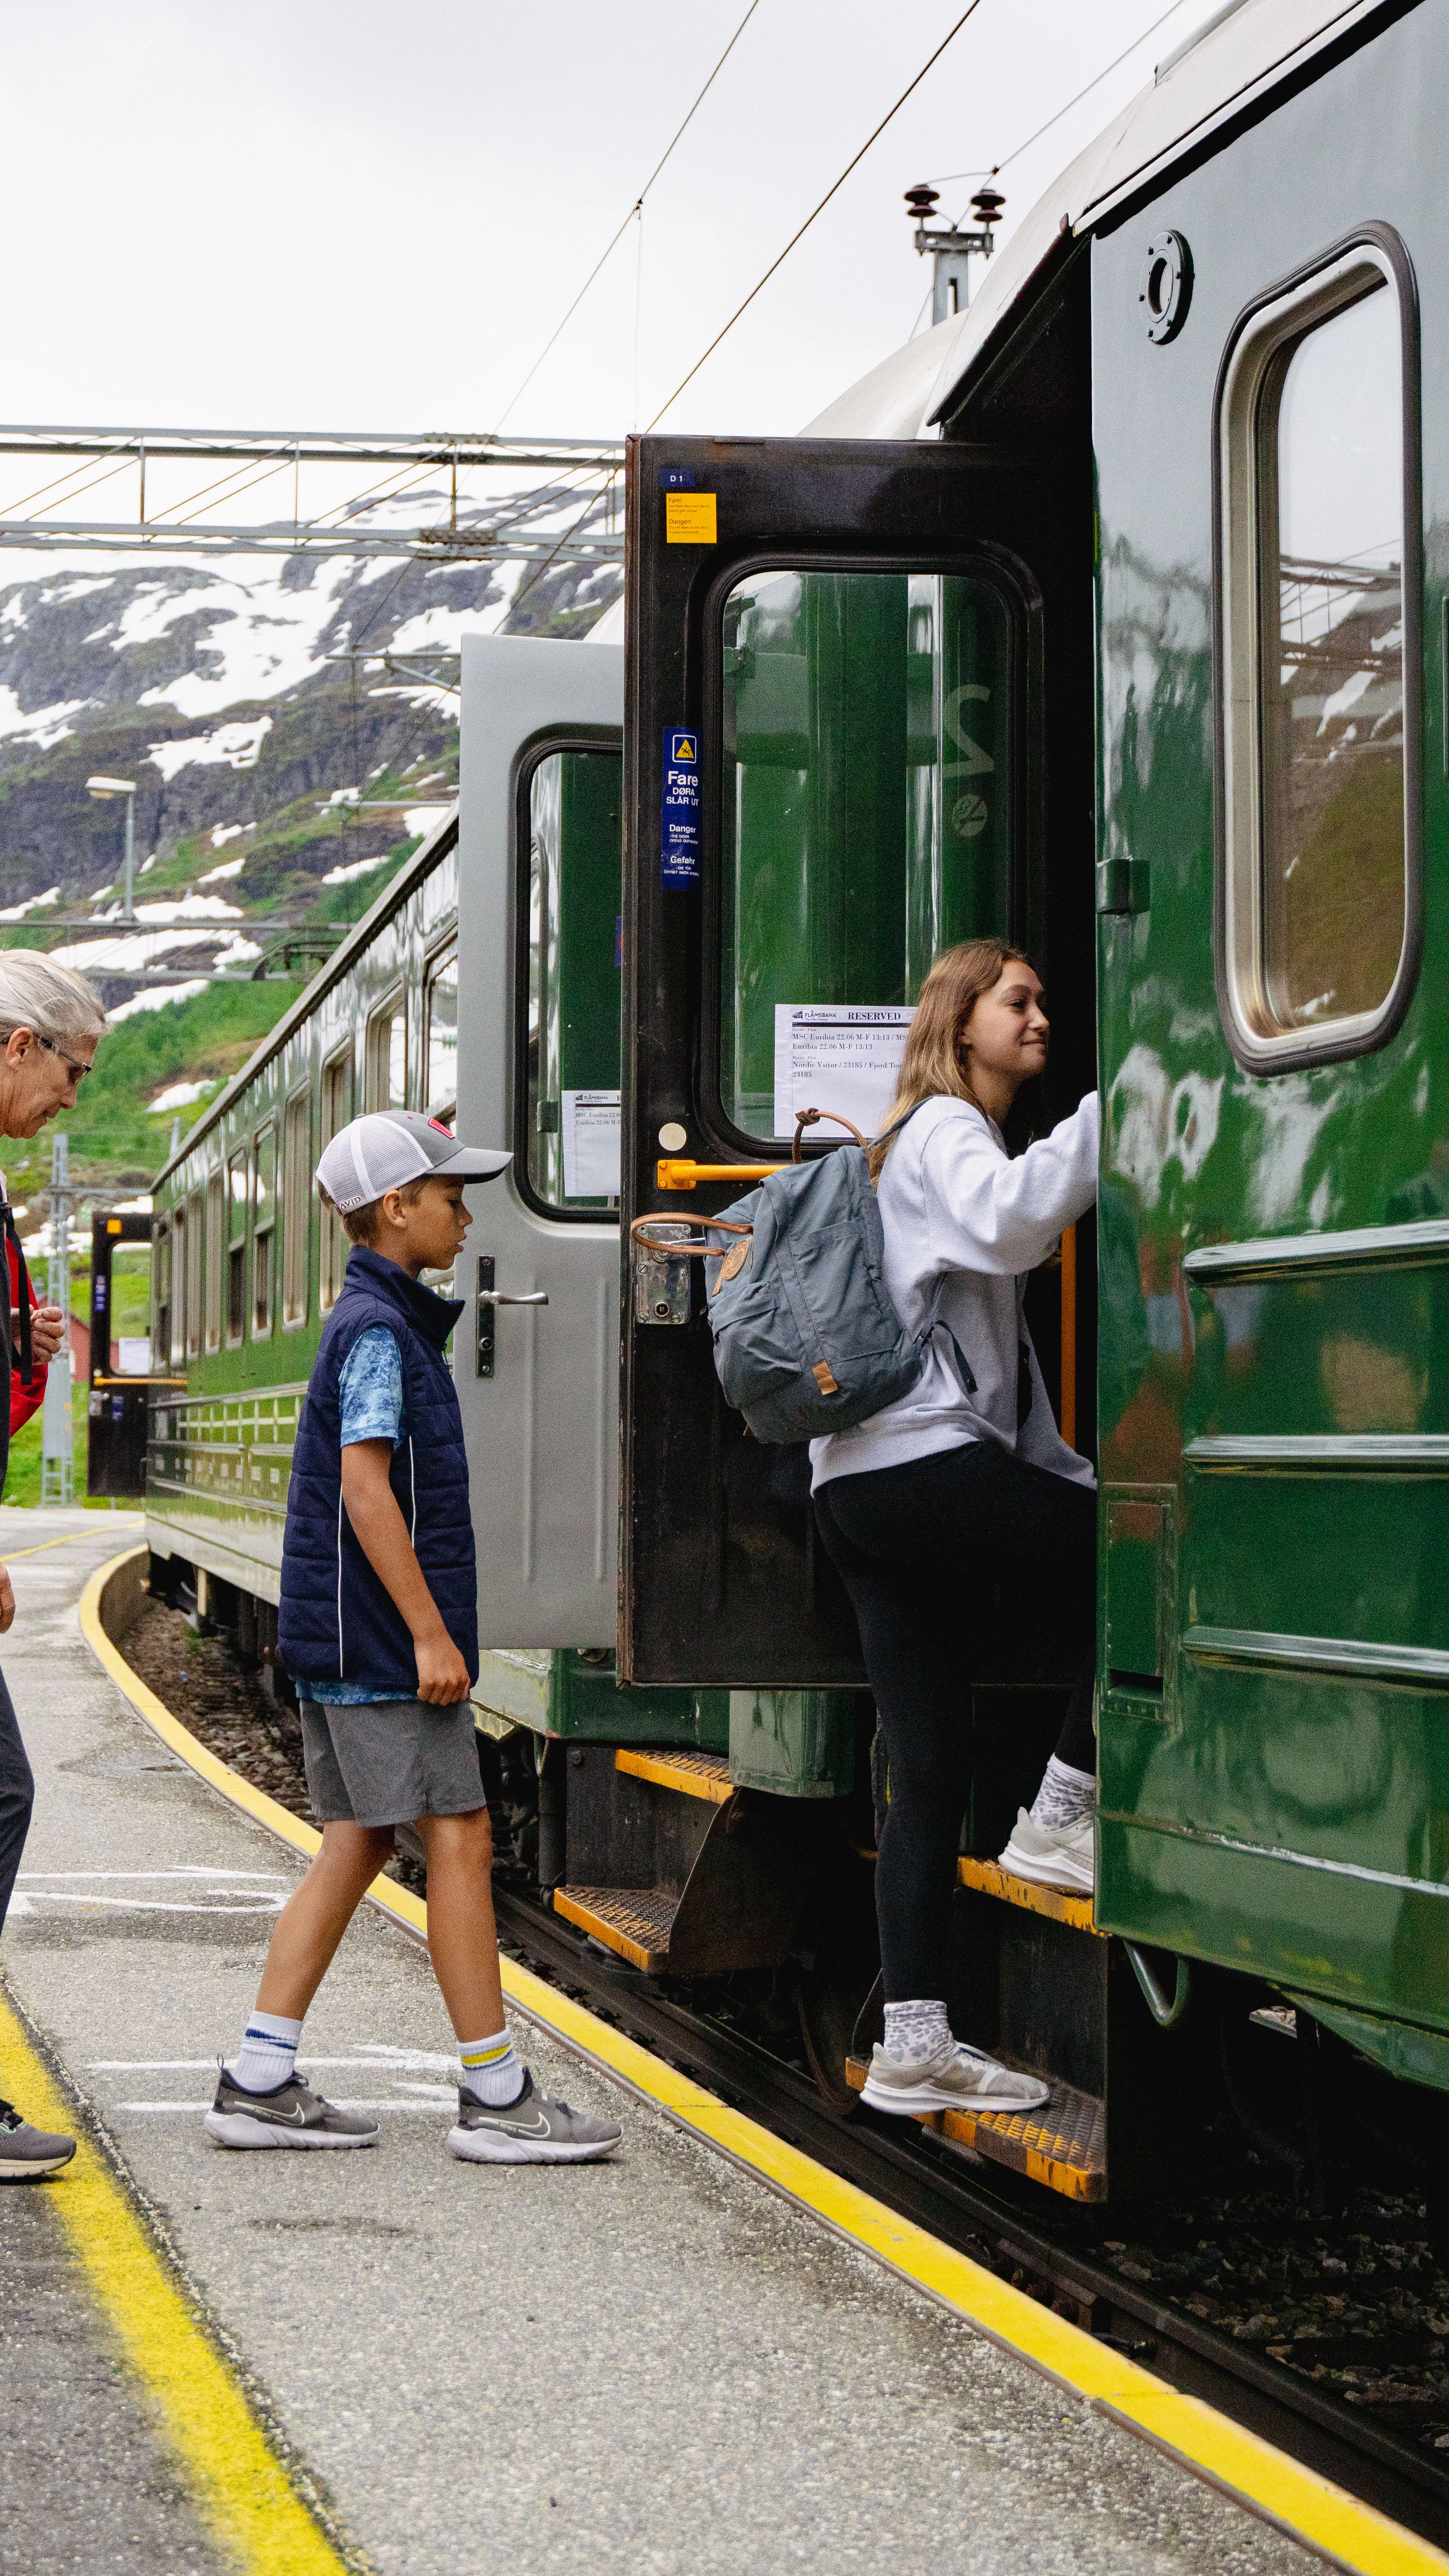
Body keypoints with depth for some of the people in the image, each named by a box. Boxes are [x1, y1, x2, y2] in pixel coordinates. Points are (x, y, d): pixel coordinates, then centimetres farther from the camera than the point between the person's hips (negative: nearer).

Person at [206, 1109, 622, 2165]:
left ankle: (259, 2083, 10)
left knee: (358, 1844, 10)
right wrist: (431, 1633, -21)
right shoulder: (378, 1329, -13)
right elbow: (364, 1485, -20)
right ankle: (496, 2097, -2)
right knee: (459, 1839, -6)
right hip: (381, 1638, -10)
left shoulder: (380, 1320, 18)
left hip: (341, 1640, 10)